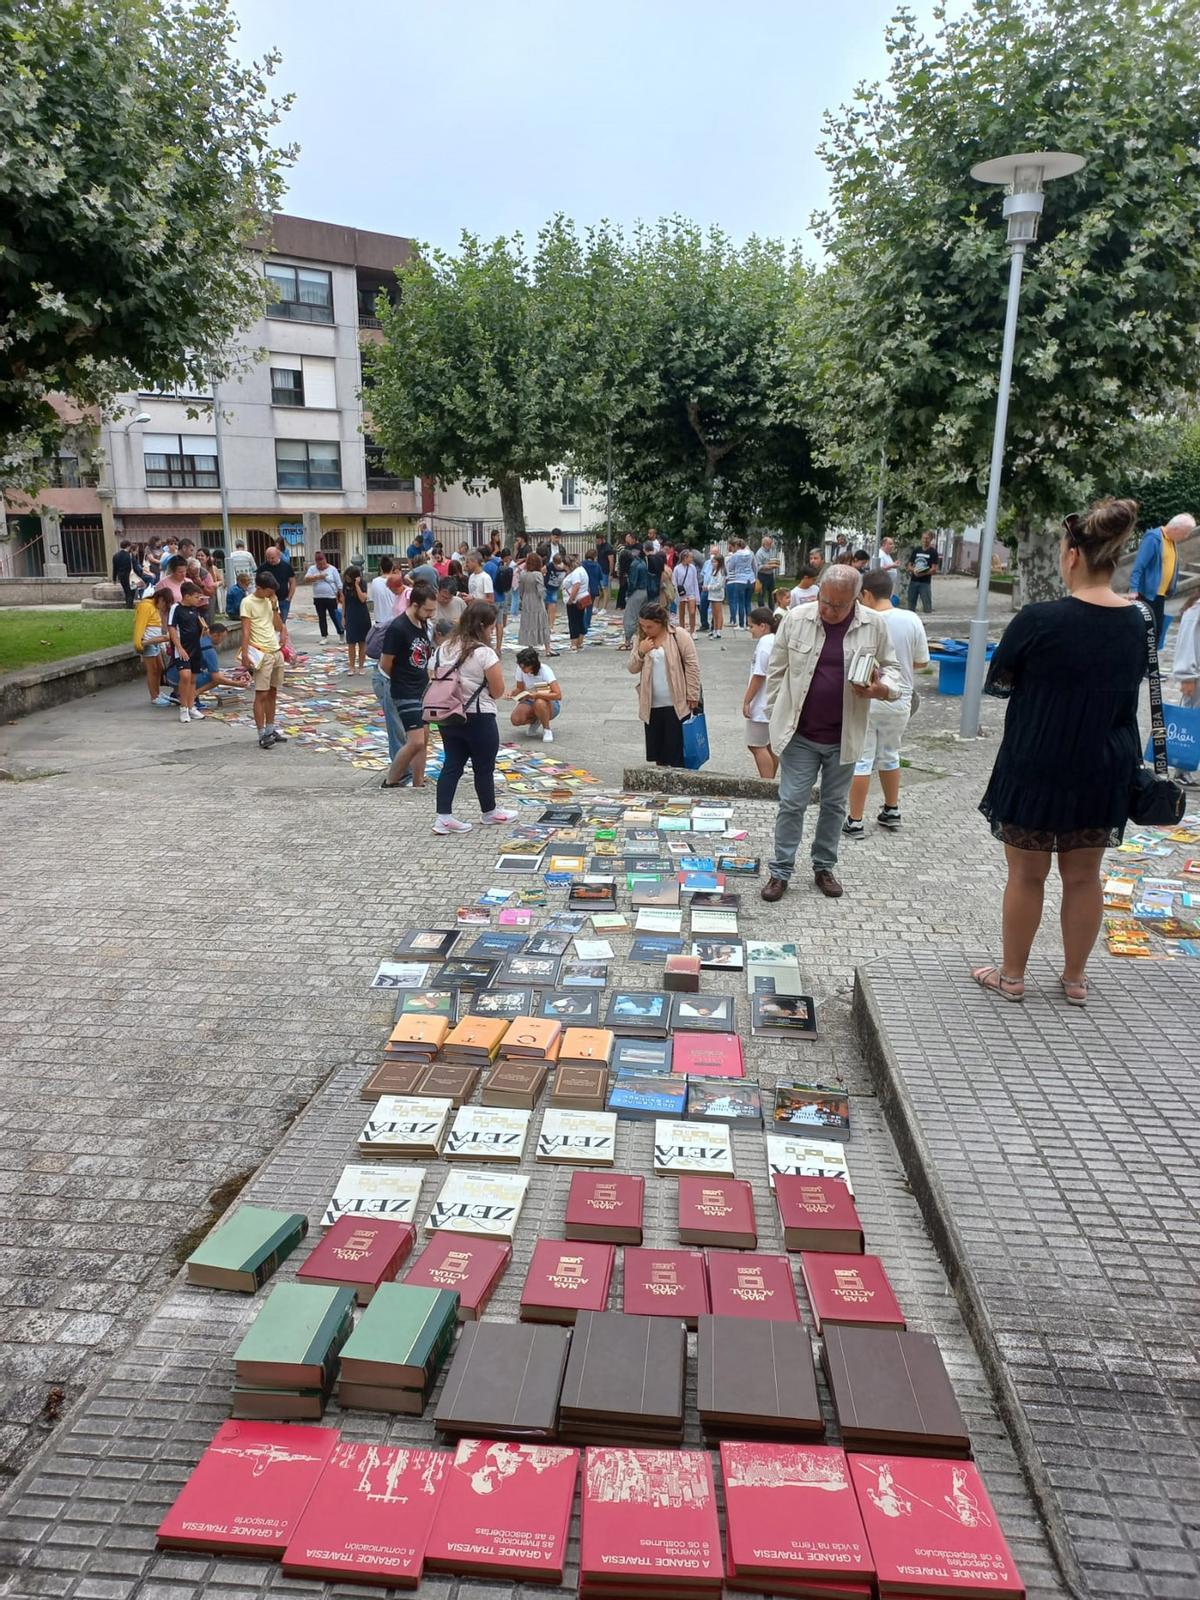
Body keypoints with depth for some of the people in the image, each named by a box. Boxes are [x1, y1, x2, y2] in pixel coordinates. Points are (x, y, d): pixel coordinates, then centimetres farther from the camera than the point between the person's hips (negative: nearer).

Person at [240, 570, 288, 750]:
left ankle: (270, 730, 20)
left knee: (272, 693, 12)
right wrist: (245, 654, -19)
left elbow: (278, 626, 8)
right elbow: (245, 630, -12)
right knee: (261, 694, -6)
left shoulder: (272, 601, 11)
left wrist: (274, 606, -3)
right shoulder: (248, 602, -8)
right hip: (262, 653, -6)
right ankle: (262, 735, -4)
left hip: (277, 652, 7)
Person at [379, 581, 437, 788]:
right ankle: (389, 783, 5)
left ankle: (418, 786, 21)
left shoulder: (425, 625, 5)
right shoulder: (397, 628, -20)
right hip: (405, 693, -8)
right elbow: (385, 665, -14)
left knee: (423, 739, 10)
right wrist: (402, 681, 2)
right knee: (415, 742, -12)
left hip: (423, 691, 8)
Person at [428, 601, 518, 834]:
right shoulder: (484, 653, -17)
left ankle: (443, 817, 6)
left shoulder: (443, 648, 3)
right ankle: (490, 813, 28)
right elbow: (498, 692, -13)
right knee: (484, 768, 11)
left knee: (452, 765, 10)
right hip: (479, 719, -6)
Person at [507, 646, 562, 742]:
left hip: (550, 703, -4)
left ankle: (547, 730, -14)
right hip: (530, 702, 5)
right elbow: (520, 688, 6)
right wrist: (512, 692, -17)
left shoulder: (545, 670, -24)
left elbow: (558, 695, -33)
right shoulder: (520, 669, -11)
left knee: (539, 703, -40)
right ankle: (535, 721, 9)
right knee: (515, 719, -24)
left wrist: (536, 695, -41)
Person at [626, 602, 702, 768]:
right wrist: (640, 652, -10)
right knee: (656, 750, 13)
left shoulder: (679, 635, -8)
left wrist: (692, 696, -12)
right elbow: (632, 668, 9)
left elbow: (692, 665, -9)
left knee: (677, 752, -2)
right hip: (652, 705, 6)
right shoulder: (642, 639, 9)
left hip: (676, 704, -5)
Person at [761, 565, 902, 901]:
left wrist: (883, 689, -17)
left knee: (834, 805, 14)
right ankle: (780, 871, 12)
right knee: (792, 804, 1)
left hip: (844, 737, 2)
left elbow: (890, 668, 6)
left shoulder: (873, 626, -4)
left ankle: (824, 867, 29)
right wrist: (776, 719, 2)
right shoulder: (796, 619, -6)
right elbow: (777, 671, 1)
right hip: (800, 734, -1)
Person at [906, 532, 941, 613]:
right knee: (911, 605, 9)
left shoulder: (933, 552, -1)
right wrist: (913, 570, -11)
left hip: (925, 582, -4)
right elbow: (909, 565, 12)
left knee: (927, 606, -6)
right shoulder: (916, 550, 11)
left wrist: (922, 573, -22)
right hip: (913, 581, 4)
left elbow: (934, 569, -8)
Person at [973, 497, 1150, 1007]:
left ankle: (1011, 976, 24)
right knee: (1084, 876, 17)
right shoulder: (1136, 621, -1)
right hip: (1105, 773, 5)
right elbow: (1128, 689, 13)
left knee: (1026, 874, 10)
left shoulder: (1039, 620, -19)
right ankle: (1074, 978, 31)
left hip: (1037, 770, -5)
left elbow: (997, 683, -5)